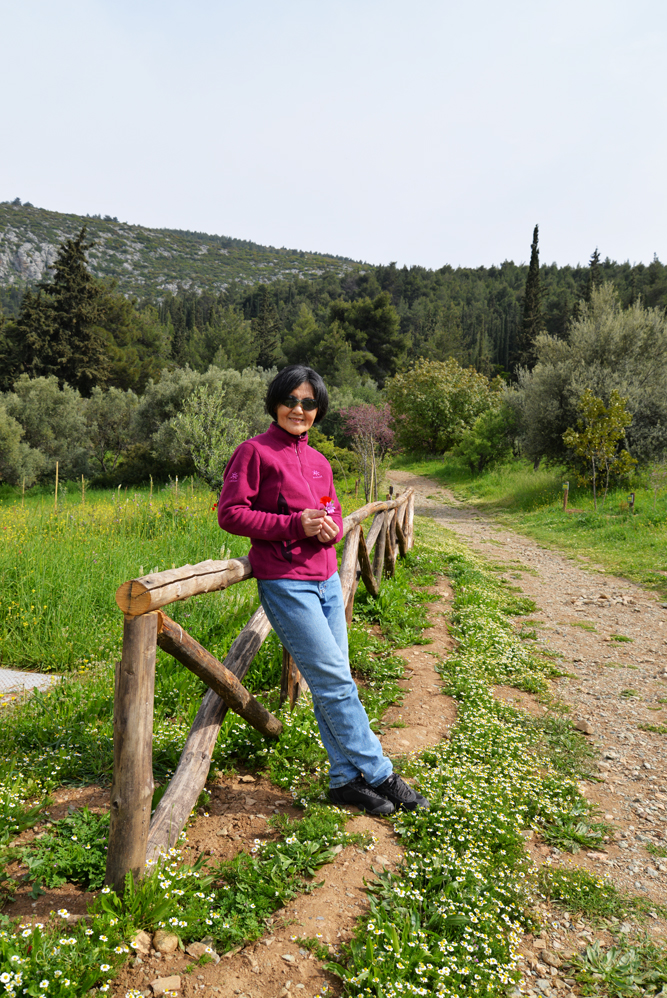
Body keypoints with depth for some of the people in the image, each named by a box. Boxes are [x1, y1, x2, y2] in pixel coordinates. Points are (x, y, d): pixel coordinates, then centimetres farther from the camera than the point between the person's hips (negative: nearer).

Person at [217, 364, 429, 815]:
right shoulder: (254, 452, -5)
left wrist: (330, 528, -4)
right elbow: (231, 513, -10)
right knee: (335, 682, -4)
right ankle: (379, 774, 9)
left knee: (332, 684, 8)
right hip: (285, 583, -6)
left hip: (327, 580, 7)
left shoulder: (319, 462, 14)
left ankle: (346, 779, 18)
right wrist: (296, 525, -17)